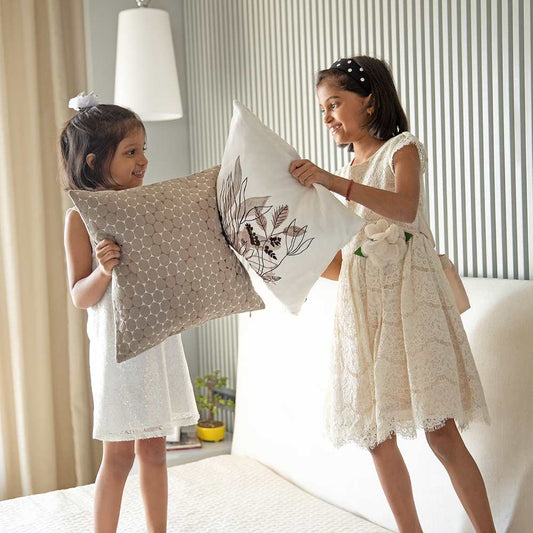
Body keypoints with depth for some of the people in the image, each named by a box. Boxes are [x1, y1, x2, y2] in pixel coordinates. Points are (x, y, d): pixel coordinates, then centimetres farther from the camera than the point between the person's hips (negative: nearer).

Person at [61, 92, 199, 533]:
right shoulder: (82, 217, -10)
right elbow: (81, 297, -9)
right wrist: (103, 270, -28)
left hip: (160, 342, 5)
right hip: (119, 345, -5)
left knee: (154, 448, 15)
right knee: (119, 454, 4)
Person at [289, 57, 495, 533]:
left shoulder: (401, 149, 2)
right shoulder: (348, 174, 18)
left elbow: (406, 207, -22)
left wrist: (332, 182, -30)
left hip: (408, 296, -6)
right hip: (360, 306, 6)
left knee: (441, 432, -9)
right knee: (376, 437, 4)